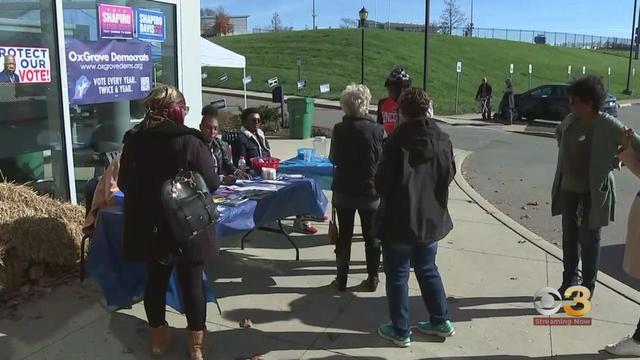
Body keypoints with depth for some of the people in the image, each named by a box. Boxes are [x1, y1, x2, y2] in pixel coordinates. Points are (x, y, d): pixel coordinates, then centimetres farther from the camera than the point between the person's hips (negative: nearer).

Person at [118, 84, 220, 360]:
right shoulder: (190, 140, -17)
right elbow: (212, 184, -12)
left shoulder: (133, 140, -3)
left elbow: (124, 184, 8)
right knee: (192, 283, 8)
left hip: (149, 226, 4)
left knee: (155, 279, 17)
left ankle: (158, 337, 32)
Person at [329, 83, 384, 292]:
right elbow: (384, 160, -4)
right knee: (371, 236, 13)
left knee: (344, 235, 12)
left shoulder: (339, 130, -8)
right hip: (370, 191, -1)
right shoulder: (377, 130, -13)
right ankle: (372, 278, 21)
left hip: (343, 191, 1)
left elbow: (333, 159, 2)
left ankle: (341, 279, 18)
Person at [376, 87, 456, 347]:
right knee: (427, 270, 22)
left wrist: (388, 196, 4)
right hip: (431, 218, 6)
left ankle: (400, 331, 18)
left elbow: (382, 182, -16)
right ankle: (441, 321, 31)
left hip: (400, 220, -6)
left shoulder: (397, 141, -19)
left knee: (397, 276, 8)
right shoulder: (442, 140, -1)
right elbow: (449, 176, 9)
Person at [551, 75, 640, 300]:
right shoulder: (571, 120, 1)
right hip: (568, 189, 6)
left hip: (592, 193, -6)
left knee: (589, 240, 4)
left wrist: (617, 161, -13)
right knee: (569, 237, 15)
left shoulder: (608, 125, -17)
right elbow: (559, 132, 23)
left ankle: (587, 289, 17)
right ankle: (569, 281, 31)